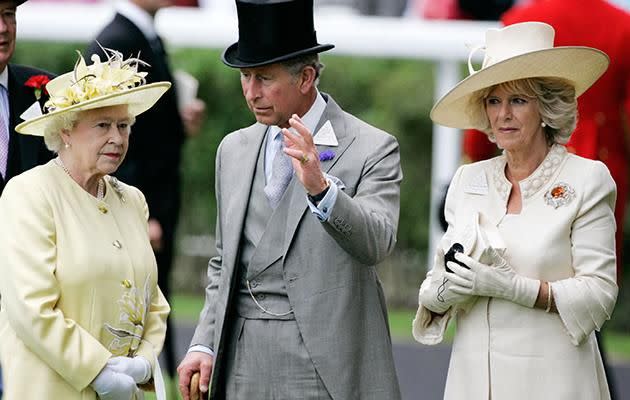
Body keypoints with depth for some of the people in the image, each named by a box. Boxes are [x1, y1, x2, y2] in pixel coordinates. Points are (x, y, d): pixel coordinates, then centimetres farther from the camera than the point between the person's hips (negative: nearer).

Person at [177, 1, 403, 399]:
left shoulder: (372, 149, -4)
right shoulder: (234, 150, 14)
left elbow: (376, 243, -19)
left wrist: (320, 188, -35)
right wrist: (204, 344, 8)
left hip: (325, 368, -5)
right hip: (243, 366, 5)